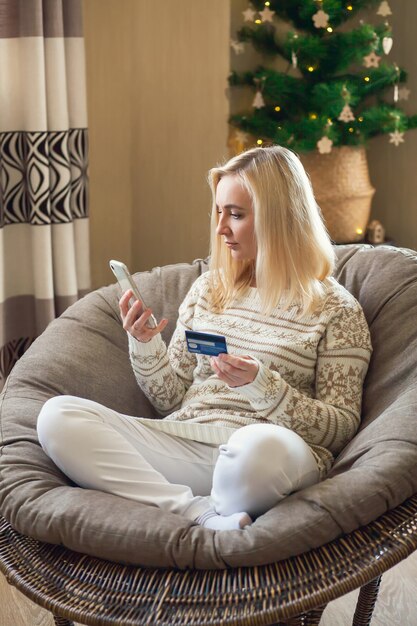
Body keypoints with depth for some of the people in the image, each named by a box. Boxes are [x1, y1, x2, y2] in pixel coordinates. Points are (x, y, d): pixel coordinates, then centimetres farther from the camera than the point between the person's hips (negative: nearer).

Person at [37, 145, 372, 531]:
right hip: (182, 439, 6)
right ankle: (200, 511, -27)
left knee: (260, 446, -43)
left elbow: (343, 428, 1)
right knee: (58, 416, -19)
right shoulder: (208, 289, 20)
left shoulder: (336, 309, 6)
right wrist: (144, 344, 1)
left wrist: (264, 386, -14)